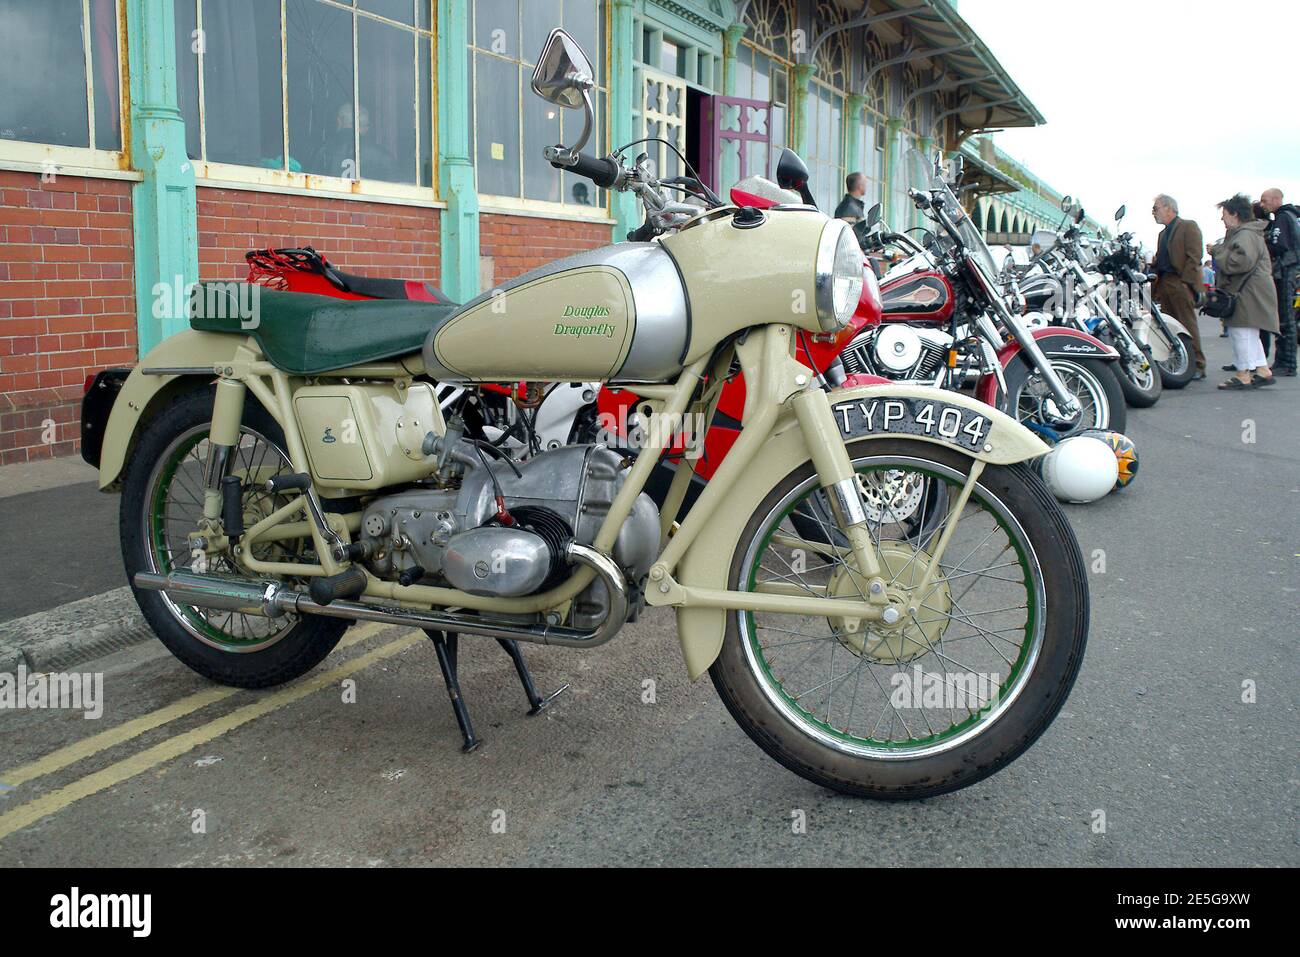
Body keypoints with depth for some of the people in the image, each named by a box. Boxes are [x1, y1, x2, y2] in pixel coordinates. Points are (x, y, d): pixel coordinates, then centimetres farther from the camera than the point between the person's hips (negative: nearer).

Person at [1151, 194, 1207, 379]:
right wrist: (1154, 276, 8)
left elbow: (1194, 256, -10)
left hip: (1181, 283, -8)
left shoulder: (1188, 227, -1)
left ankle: (1197, 366, -8)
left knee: (1188, 326, -9)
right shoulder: (1163, 233, 25)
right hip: (1164, 283, 8)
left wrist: (1185, 280, -17)